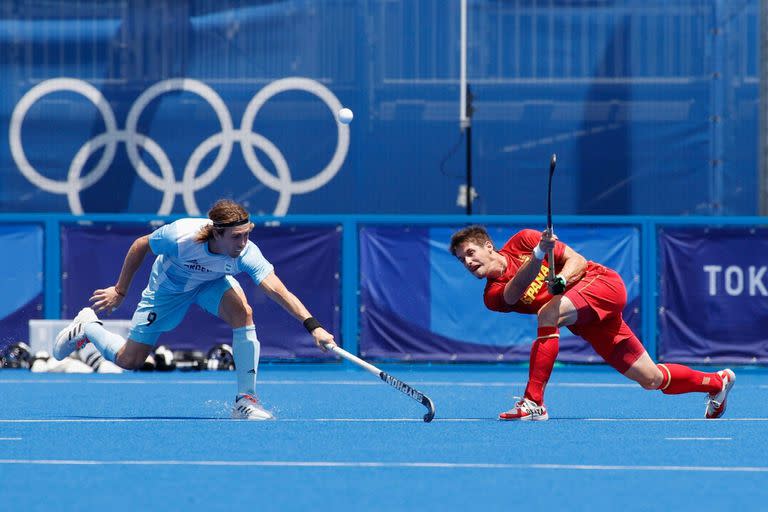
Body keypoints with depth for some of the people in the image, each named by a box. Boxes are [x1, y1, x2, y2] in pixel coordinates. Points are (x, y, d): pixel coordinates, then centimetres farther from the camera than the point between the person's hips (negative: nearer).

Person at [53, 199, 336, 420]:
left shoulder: (246, 253, -37)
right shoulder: (181, 235, -40)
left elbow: (278, 290, -48)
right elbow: (140, 245, -19)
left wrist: (313, 326, -62)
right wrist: (119, 291, -10)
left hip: (212, 282, 1)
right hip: (168, 288, -1)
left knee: (242, 311, -32)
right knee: (128, 361, 3)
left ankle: (245, 400, -23)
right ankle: (87, 326, 36)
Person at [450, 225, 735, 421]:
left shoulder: (521, 242, -2)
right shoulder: (494, 296, 3)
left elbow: (578, 260, -1)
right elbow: (517, 290, -21)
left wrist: (562, 278, -22)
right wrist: (539, 253, -35)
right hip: (586, 327, 5)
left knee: (548, 312, -32)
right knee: (651, 380, 5)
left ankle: (533, 402, -33)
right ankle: (717, 381, 30)